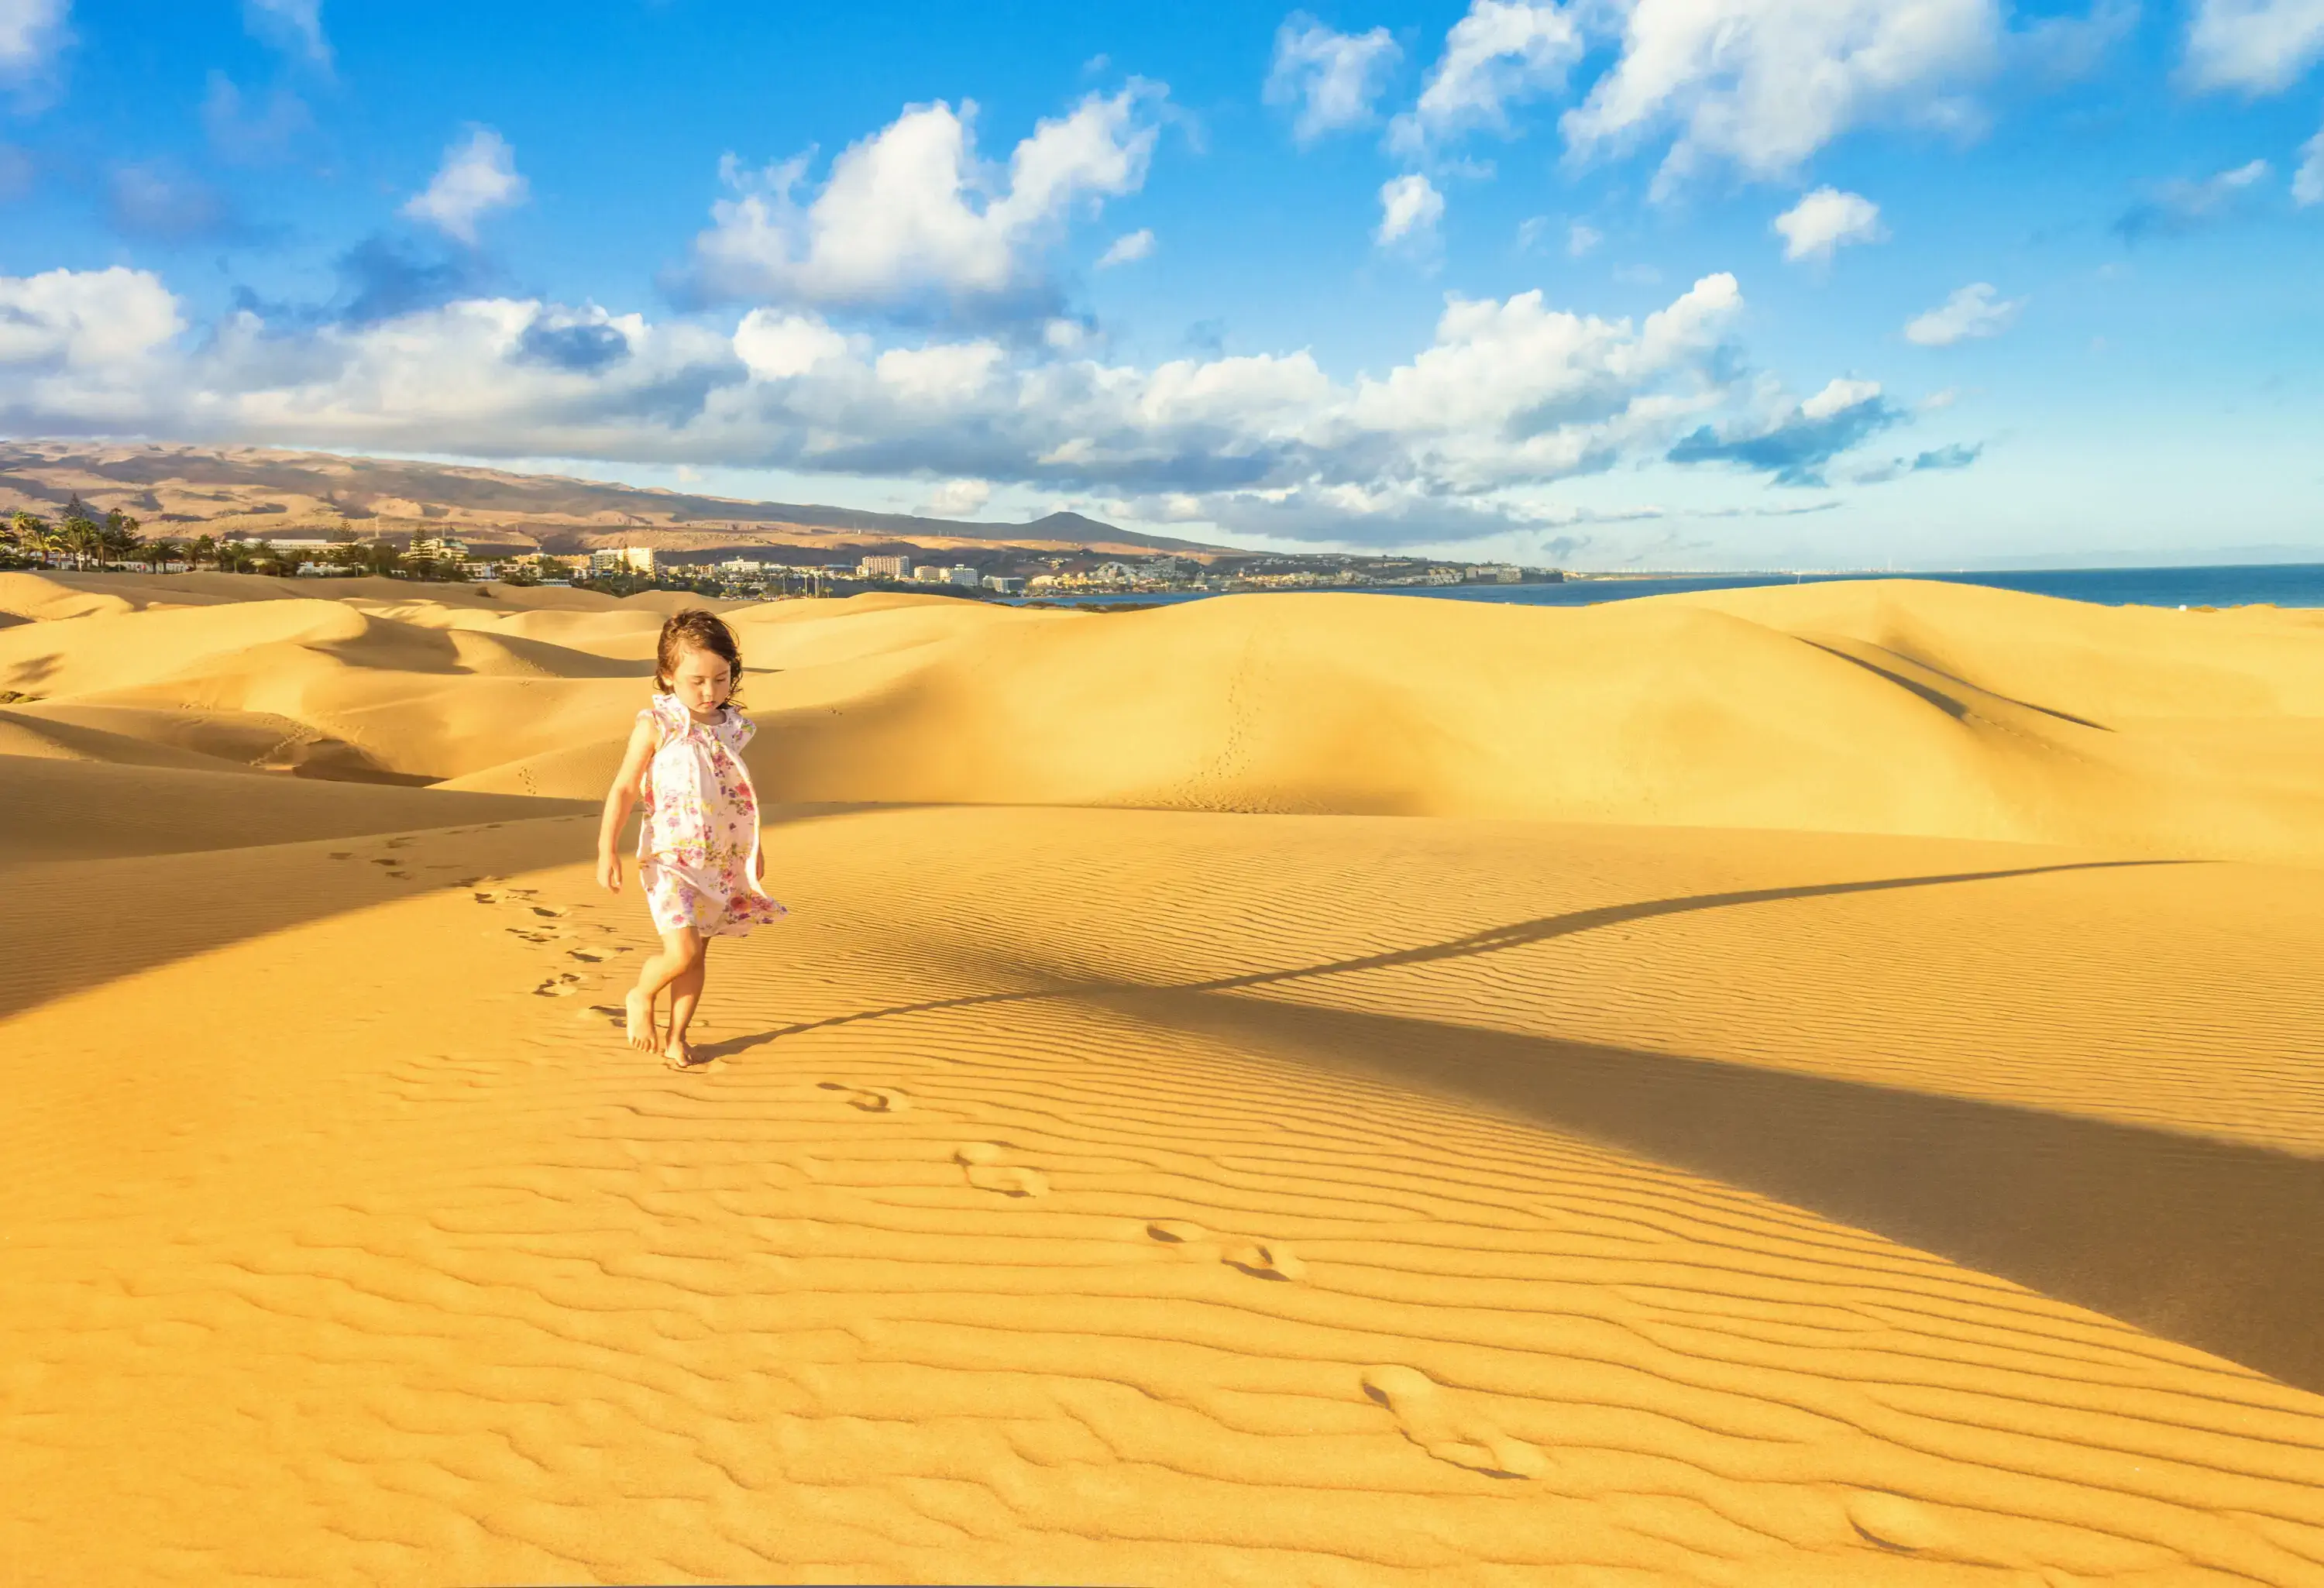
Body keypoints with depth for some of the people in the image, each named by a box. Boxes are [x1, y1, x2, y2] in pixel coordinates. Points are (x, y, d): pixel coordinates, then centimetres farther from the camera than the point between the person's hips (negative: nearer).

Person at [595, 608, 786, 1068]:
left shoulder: (731, 727, 5)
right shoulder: (656, 726, -9)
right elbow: (623, 789, -7)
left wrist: (755, 848, 24)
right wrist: (606, 850, -15)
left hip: (722, 860, 5)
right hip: (671, 858, -5)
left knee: (698, 954, 10)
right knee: (682, 952, -14)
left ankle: (677, 1036, 26)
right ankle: (641, 997, 17)